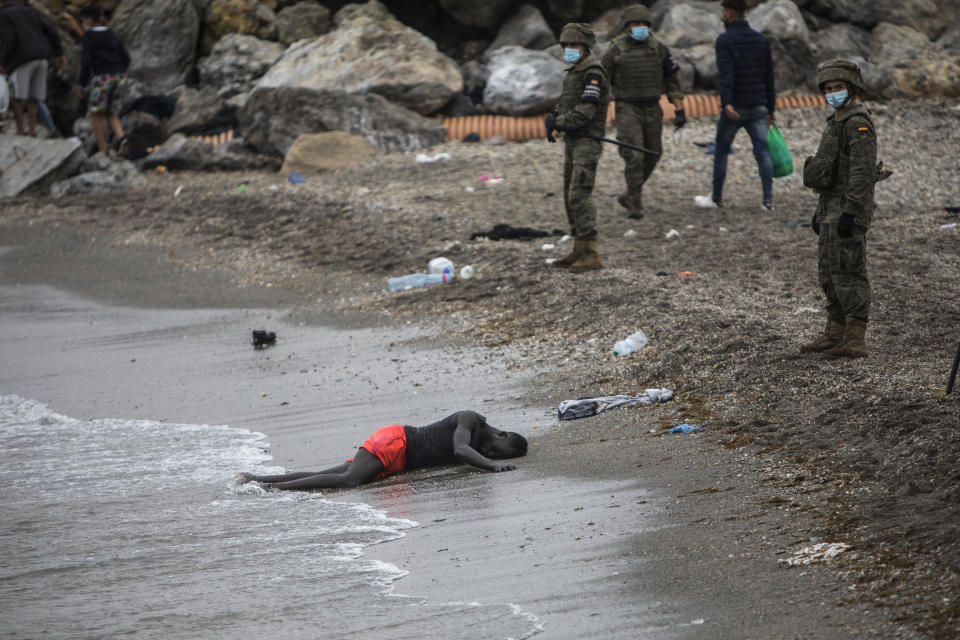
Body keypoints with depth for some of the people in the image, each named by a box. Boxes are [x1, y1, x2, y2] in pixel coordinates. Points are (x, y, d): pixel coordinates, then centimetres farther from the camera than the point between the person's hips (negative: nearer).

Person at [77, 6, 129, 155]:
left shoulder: (87, 38, -4)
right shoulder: (112, 35, 15)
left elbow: (86, 63, -11)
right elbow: (126, 58, 13)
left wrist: (82, 86, -3)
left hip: (101, 77, -6)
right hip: (119, 77, 6)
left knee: (96, 114, 8)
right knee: (110, 113, 16)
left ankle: (103, 151, 2)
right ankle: (120, 137, -12)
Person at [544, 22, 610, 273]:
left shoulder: (593, 74, -15)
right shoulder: (574, 73, 16)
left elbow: (585, 112, -22)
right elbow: (564, 103, 20)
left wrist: (558, 122, -12)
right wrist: (554, 117, -1)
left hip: (587, 142, -10)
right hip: (572, 141, 10)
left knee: (579, 196, -16)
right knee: (571, 198, 12)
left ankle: (591, 255, -19)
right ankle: (579, 251, 19)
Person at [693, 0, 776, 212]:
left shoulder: (724, 40, -9)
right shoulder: (761, 40, 9)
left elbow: (726, 73, -23)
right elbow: (769, 77, 11)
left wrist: (726, 103, -34)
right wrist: (770, 109, 17)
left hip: (734, 108, -4)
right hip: (757, 107, 4)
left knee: (721, 150, 12)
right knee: (762, 152, 0)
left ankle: (716, 198, 21)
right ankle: (768, 200, -11)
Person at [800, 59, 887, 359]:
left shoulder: (859, 124, -15)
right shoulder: (837, 122, 18)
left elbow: (862, 172, -22)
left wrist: (850, 213, -26)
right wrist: (820, 211, 25)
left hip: (849, 210, -10)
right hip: (832, 208, 10)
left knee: (848, 273, -11)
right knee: (829, 273, 14)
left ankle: (855, 340, -12)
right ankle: (834, 333, 21)